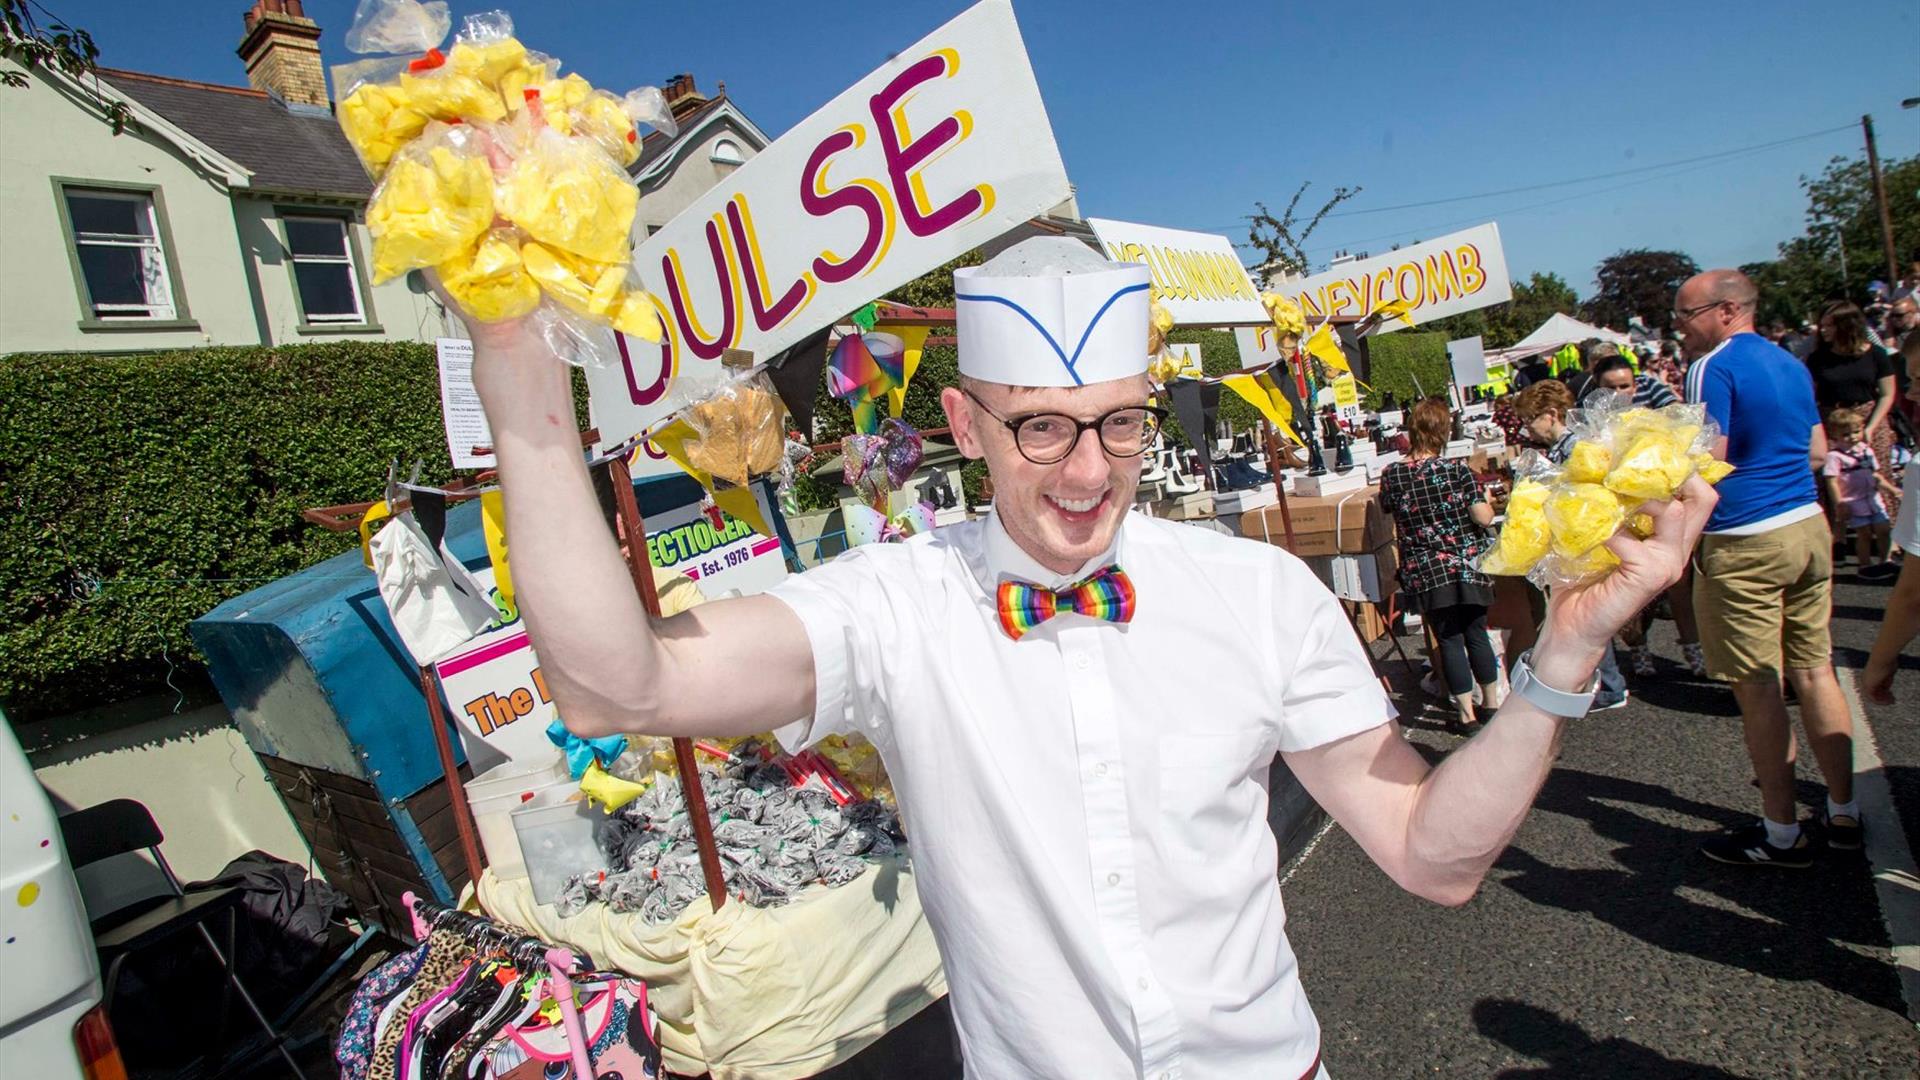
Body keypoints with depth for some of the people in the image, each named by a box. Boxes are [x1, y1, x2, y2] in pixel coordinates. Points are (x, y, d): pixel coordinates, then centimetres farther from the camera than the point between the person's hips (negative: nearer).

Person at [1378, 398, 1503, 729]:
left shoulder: (1391, 474, -7)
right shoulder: (1457, 469, -10)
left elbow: (1386, 509, 12)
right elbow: (1484, 517, -13)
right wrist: (1483, 501, 9)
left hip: (1426, 573, 0)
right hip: (1468, 566, 0)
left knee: (1450, 640, 6)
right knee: (1477, 633, 15)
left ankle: (1467, 713, 12)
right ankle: (1492, 702, 29)